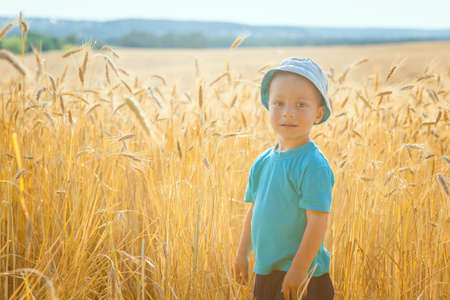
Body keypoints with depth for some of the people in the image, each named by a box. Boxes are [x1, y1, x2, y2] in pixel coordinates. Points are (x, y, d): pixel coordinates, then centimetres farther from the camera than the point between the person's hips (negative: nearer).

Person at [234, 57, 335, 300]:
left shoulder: (313, 165, -17)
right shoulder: (263, 162, 6)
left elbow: (318, 222, -20)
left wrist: (299, 268, -20)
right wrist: (243, 252, 17)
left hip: (301, 275, -7)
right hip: (265, 271, 7)